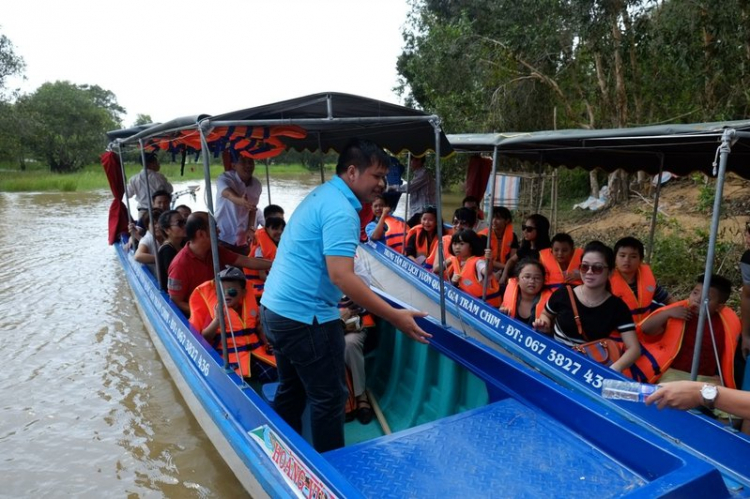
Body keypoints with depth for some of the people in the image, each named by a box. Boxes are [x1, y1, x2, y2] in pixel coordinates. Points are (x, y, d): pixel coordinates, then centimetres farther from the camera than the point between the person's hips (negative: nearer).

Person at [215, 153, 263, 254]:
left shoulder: (257, 185, -1)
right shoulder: (224, 178, -16)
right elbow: (229, 194, -38)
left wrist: (251, 228, -3)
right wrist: (241, 201, -60)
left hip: (243, 239, 5)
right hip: (222, 237, -5)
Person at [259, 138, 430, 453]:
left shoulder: (321, 195, 13)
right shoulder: (340, 210, -19)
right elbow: (341, 276, -28)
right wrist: (396, 317, -27)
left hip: (275, 309, 10)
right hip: (304, 317, -10)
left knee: (291, 390, 22)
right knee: (329, 398, 5)